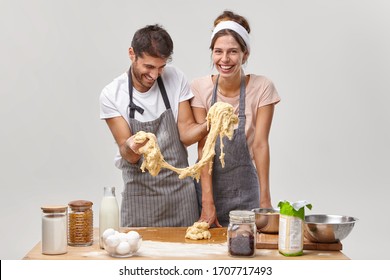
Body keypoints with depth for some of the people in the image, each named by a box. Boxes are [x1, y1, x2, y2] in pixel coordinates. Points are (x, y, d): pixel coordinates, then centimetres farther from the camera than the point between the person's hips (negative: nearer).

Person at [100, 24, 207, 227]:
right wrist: (131, 147, -33)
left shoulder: (175, 78, -4)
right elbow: (129, 157, -10)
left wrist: (207, 126, -23)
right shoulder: (111, 95, -9)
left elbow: (185, 134, -3)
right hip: (140, 193, -1)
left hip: (180, 188, 2)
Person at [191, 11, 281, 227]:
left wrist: (265, 199, -17)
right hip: (208, 183, 0)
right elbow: (203, 146, -12)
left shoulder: (261, 88, -10)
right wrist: (207, 201, -17)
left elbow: (260, 144, -12)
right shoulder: (200, 88, -9)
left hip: (245, 190, 0)